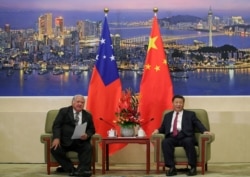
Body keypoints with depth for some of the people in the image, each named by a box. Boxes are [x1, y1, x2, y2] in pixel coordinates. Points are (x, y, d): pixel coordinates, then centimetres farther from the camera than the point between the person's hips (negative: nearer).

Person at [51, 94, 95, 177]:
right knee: (55, 149, -29)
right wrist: (56, 138, -19)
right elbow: (56, 125, 0)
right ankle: (71, 169, -22)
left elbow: (91, 130, 13)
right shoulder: (64, 111, 9)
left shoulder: (87, 115, 17)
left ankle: (83, 170, -37)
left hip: (80, 142, 1)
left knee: (88, 148, -30)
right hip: (65, 141, -1)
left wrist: (87, 135, -13)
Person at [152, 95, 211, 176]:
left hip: (185, 137, -2)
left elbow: (198, 124, 7)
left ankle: (193, 167, -28)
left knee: (188, 141, -36)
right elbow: (163, 128, 25)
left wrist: (204, 131, -13)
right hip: (172, 137, 2)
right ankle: (172, 168, -29)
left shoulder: (190, 114, 19)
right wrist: (158, 130, 2)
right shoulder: (167, 116, 27)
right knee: (165, 142, -31)